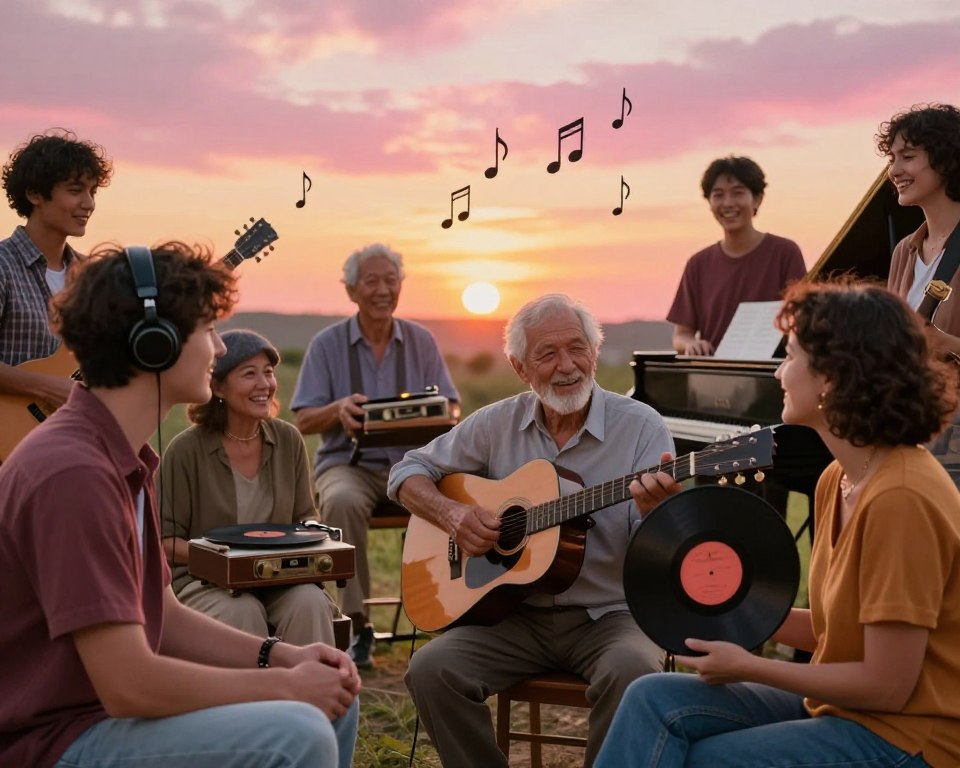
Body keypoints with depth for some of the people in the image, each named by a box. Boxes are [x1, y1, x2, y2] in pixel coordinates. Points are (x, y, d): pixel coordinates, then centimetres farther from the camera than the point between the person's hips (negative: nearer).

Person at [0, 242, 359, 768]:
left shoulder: (122, 458, 8)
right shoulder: (75, 472, -25)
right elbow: (129, 685, -27)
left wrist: (283, 656, 1)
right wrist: (286, 685, -15)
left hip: (107, 705, 10)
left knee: (333, 698, 12)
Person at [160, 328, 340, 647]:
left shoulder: (288, 440, 5)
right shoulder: (186, 450, -8)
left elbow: (305, 516, 15)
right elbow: (165, 541, -4)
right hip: (203, 582, -3)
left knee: (310, 603, -29)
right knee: (243, 612, -35)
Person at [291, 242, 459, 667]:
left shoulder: (421, 340, 9)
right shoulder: (327, 344, 3)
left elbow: (450, 408, 7)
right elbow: (303, 421, 0)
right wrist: (338, 409, -22)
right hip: (348, 463, -1)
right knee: (343, 502, -37)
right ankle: (357, 622, -25)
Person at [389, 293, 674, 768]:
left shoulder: (641, 427, -5)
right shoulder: (497, 424, 4)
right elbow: (409, 471, 11)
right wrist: (450, 513, -10)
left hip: (610, 615, -2)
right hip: (514, 614, 3)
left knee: (632, 672, -34)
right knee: (431, 670, -21)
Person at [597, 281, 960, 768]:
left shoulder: (900, 499, -23)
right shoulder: (837, 481, 6)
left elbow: (888, 685, -21)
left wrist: (747, 667, -13)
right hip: (840, 707, 8)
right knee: (655, 701, -7)